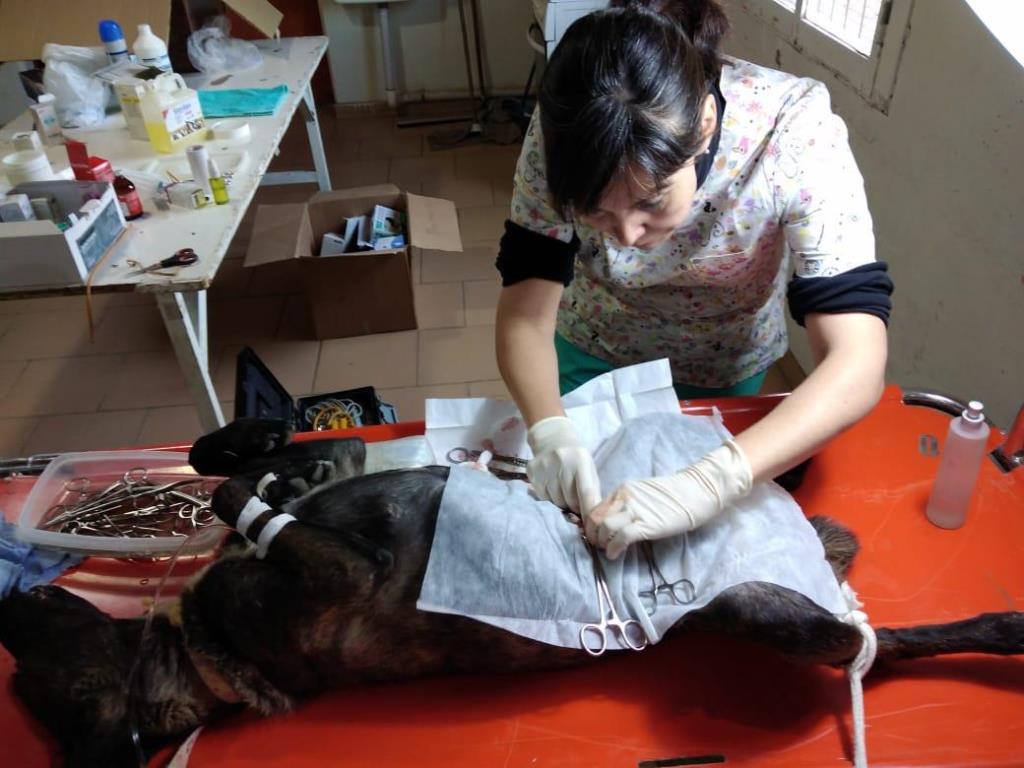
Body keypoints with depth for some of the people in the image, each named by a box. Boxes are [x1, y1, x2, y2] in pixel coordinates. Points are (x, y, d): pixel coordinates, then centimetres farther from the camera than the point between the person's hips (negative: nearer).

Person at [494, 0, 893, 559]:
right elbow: (525, 311, -28)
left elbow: (858, 367, -42)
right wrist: (549, 431, -47)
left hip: (721, 367, 0)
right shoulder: (565, 131, -32)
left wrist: (709, 485, -56)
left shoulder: (796, 135, -37)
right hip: (590, 351, 1)